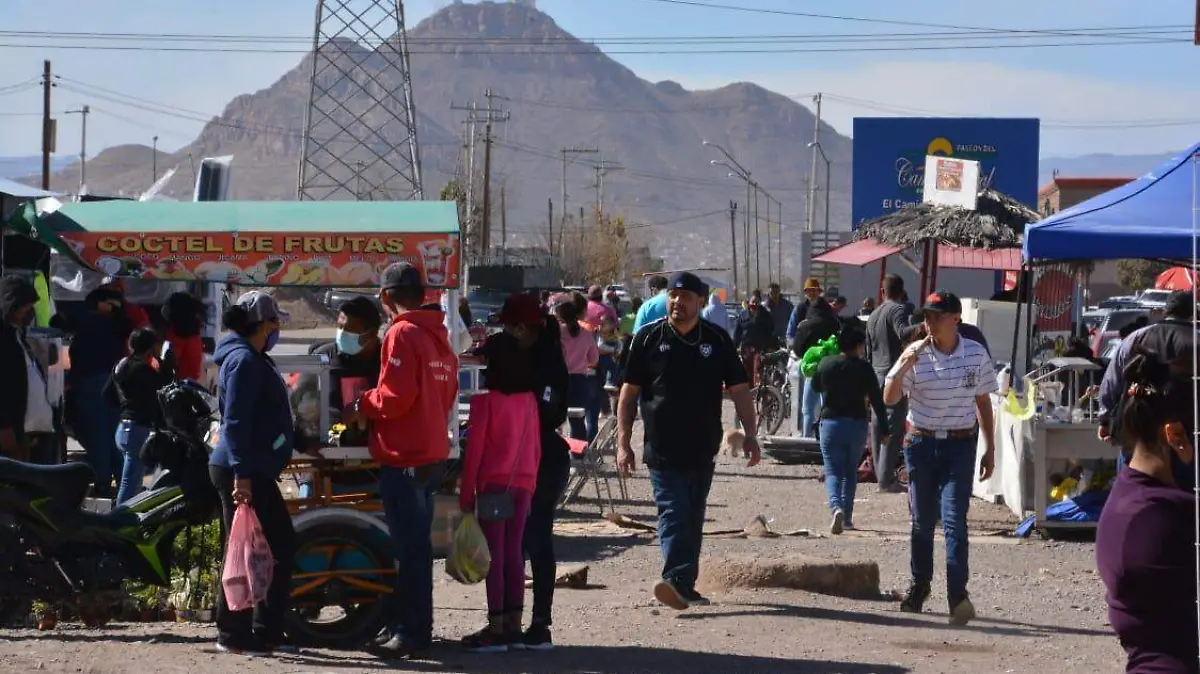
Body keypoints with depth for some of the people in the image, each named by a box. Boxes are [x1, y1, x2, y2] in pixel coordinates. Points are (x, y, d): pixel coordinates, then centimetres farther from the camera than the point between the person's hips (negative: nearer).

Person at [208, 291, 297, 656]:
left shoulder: (254, 359, 17)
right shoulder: (243, 359, -15)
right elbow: (235, 421, -22)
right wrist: (241, 474, -27)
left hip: (257, 471, 11)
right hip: (242, 473, -11)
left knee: (282, 545, 13)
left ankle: (267, 630, 17)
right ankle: (234, 635, 0)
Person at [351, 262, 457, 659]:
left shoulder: (402, 334, -13)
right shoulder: (438, 335, 13)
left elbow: (394, 395, -19)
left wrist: (361, 407, -4)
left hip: (404, 458, -9)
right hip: (432, 453, 9)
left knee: (410, 548, -5)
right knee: (415, 545, 14)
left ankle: (413, 633, -2)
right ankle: (406, 626, 22)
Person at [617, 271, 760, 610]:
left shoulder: (717, 340, 6)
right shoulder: (649, 338, 2)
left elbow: (739, 390, 7)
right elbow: (628, 393, 3)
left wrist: (751, 436, -3)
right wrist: (623, 443, -2)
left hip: (703, 449, 3)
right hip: (662, 450, -3)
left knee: (692, 519, 10)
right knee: (673, 515, -14)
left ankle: (684, 586, 18)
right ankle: (676, 581, -24)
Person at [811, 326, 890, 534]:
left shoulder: (826, 364, -1)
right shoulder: (863, 367, -6)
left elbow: (816, 387, 16)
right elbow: (876, 398, -5)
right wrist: (884, 427, 0)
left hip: (830, 422, 0)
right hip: (858, 424, 0)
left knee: (833, 471, 0)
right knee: (851, 471, 16)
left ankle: (836, 507, -26)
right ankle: (847, 517, 17)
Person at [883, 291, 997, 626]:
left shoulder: (976, 354, -1)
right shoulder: (916, 354, -4)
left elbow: (983, 402, 9)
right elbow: (889, 399, -5)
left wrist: (990, 449, 9)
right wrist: (902, 368, -22)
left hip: (960, 445, -1)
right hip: (921, 443, 1)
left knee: (954, 520, -13)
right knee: (922, 520, 11)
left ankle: (958, 595, -18)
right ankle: (919, 584, 27)